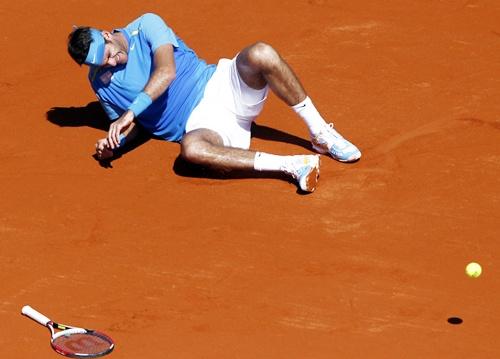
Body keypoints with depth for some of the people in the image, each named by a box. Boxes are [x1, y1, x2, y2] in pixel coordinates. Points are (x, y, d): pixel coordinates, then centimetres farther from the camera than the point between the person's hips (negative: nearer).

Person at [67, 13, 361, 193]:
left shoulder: (146, 26, -1)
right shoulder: (100, 82, 11)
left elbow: (166, 71, -17)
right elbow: (131, 125, 22)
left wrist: (131, 111, -26)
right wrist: (115, 142, -2)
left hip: (220, 86, 0)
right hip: (200, 123, 1)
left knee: (261, 54, -34)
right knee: (191, 147, -39)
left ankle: (320, 133, -19)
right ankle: (293, 165, -39)